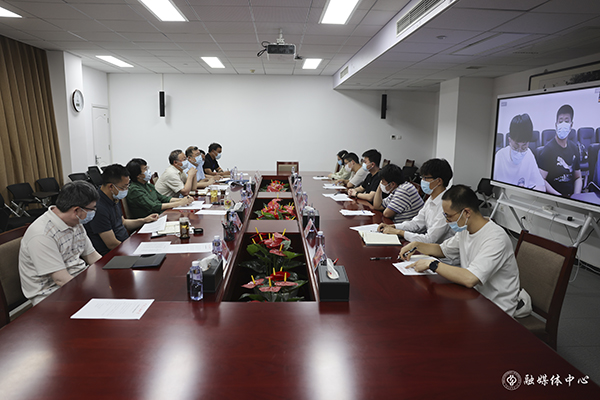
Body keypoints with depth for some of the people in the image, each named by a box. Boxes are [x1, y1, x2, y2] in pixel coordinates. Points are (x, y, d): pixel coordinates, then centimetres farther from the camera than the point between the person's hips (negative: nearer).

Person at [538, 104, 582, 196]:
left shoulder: (574, 148, 11)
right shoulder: (548, 149, -9)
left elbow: (578, 177, 17)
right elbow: (541, 180, -14)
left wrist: (576, 196, 0)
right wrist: (560, 197, -18)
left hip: (572, 196, 5)